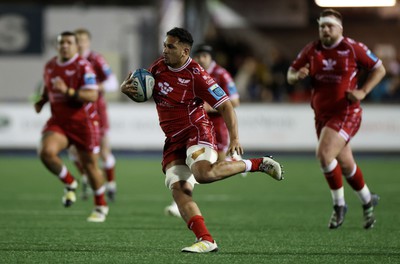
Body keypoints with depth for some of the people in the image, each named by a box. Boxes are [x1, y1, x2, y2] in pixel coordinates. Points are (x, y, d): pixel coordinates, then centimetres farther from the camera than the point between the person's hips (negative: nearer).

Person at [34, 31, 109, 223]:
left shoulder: (83, 66, -13)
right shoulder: (49, 66, 6)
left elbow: (92, 95, -22)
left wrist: (67, 91, -33)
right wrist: (41, 101, 4)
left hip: (83, 122, -4)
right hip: (58, 121, 4)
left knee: (90, 165, 5)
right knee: (46, 152, -24)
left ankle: (101, 207, 27)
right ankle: (70, 184, 3)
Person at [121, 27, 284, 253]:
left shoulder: (196, 75, -14)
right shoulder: (158, 67, 5)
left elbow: (226, 105, -12)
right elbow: (143, 93, 22)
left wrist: (235, 138, -21)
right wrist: (127, 89, -2)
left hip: (196, 131, -6)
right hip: (173, 140, 6)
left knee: (203, 173, -33)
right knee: (178, 189, -14)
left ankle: (257, 164, -11)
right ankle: (206, 240, -18)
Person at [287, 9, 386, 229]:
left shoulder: (352, 48, -8)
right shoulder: (311, 50, 3)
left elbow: (379, 69, 1)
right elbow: (290, 75, 8)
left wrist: (363, 91, -11)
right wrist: (297, 75, -16)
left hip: (346, 113, -5)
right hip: (322, 115, 5)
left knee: (324, 154, -23)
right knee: (346, 165, 11)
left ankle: (339, 204, -5)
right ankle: (367, 201, 35)